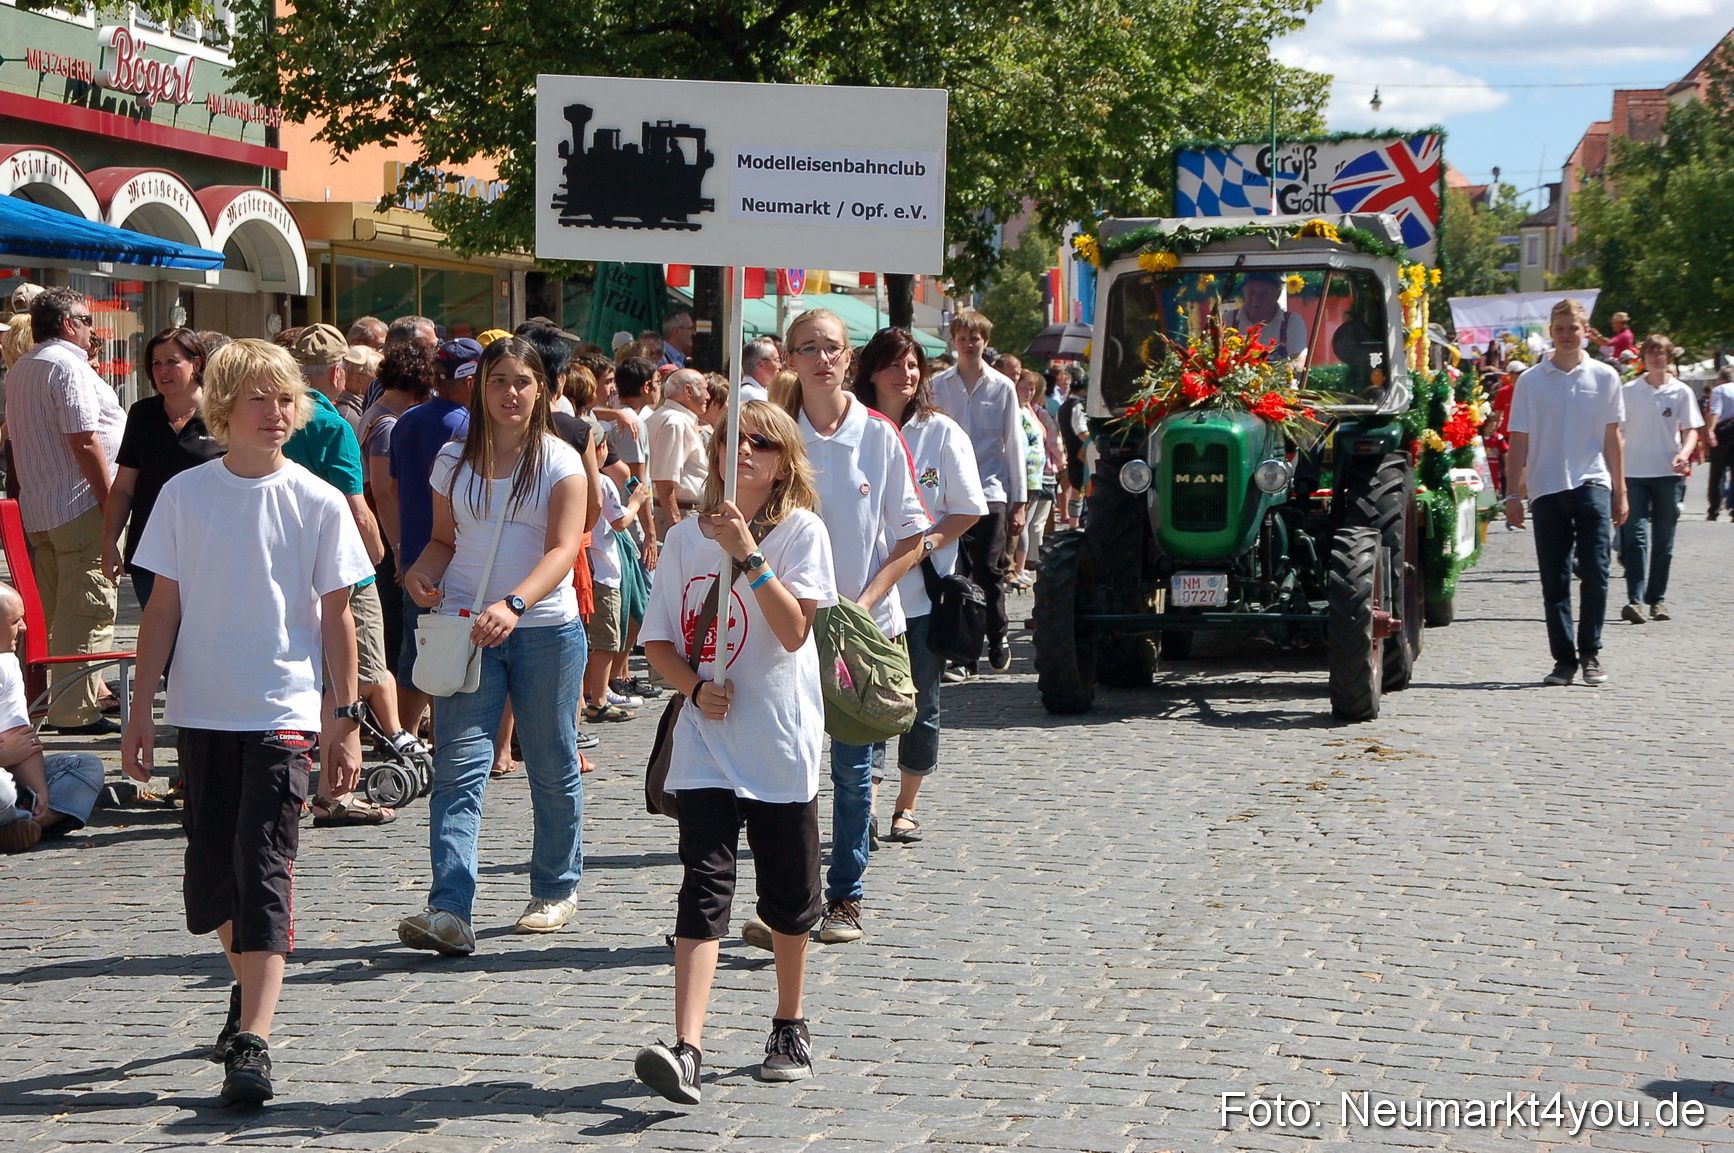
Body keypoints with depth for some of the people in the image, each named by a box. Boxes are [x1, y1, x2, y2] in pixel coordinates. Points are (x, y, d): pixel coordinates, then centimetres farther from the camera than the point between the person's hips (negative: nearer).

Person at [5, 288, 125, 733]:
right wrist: (111, 503, -17)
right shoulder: (68, 364, -13)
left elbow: (15, 440, 21)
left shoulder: (19, 370, 16)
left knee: (55, 608, 15)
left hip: (36, 508, 10)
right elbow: (84, 442, -19)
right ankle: (76, 710, -7)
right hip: (80, 505, -10)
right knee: (87, 609, -7)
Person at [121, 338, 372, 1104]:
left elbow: (336, 618, 2)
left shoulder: (318, 503, -2)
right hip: (202, 710, 3)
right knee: (211, 868, 13)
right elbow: (164, 607, 5)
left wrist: (346, 720, -1)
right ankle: (248, 990, 36)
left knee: (264, 869, -10)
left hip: (284, 711, -3)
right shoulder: (185, 494, 1)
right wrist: (141, 709, 3)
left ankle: (252, 1041, -14)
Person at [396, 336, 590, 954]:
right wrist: (421, 573, -7)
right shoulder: (454, 460, 8)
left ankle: (556, 890, 28)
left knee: (553, 767, 9)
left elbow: (562, 550, -14)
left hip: (545, 630, -2)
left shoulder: (560, 462, -2)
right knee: (457, 768, -10)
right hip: (466, 629, 2)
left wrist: (513, 605, -31)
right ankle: (449, 911, -17)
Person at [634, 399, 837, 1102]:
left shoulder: (800, 531, -3)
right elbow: (658, 641, 9)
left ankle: (790, 1026, 31)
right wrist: (696, 687, -9)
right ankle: (685, 1050, -18)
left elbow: (796, 631, -16)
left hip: (782, 744, -1)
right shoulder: (686, 538, 6)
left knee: (789, 892, 11)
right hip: (706, 740, 1)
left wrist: (748, 555, -23)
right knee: (704, 888, -9)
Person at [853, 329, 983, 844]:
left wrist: (927, 543, -13)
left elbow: (968, 508, 2)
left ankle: (906, 806, 18)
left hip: (925, 591, 0)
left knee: (921, 704, 5)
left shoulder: (941, 432, 2)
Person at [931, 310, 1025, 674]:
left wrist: (1019, 501, 3)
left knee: (989, 572, -3)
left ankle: (998, 637, 17)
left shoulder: (1003, 388, 5)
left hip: (991, 491, -1)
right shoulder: (938, 386, 7)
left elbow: (1014, 445, 6)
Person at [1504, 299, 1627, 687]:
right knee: (1554, 580, 2)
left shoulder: (1604, 377, 5)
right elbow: (1519, 440, 6)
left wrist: (1620, 492, 8)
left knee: (1595, 572, -8)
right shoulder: (1531, 381, 4)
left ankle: (1590, 653, 4)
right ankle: (1564, 658, 9)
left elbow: (1612, 437, 9)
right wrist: (1513, 494, 2)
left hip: (1592, 484, 0)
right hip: (1546, 489, 1)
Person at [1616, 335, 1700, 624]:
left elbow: (1691, 429, 3)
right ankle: (1635, 599, -18)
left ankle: (1658, 600, 15)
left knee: (1663, 542, 7)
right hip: (1635, 473, -1)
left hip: (1668, 473, 1)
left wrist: (1684, 453, -18)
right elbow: (1616, 430, 9)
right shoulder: (1627, 391, 5)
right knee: (1636, 537, -12)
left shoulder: (1681, 392, 3)